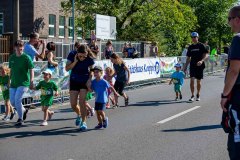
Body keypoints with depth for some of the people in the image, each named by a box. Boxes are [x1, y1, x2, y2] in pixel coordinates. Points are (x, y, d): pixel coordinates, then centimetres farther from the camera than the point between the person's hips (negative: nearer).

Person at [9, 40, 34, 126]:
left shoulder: (26, 58, -9)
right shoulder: (12, 57, 7)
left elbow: (31, 70, -9)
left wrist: (31, 81, -19)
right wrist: (9, 80, 18)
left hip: (23, 83, -6)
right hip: (13, 83, 6)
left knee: (17, 99, -16)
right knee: (12, 101, 6)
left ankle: (20, 119, 0)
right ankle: (24, 110, 34)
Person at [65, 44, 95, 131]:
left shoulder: (89, 59, -17)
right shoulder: (72, 55, -16)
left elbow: (91, 70, -1)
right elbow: (67, 68, -13)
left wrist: (89, 80, -15)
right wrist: (75, 61, -26)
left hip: (84, 81, -2)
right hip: (74, 81, 2)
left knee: (82, 102, -12)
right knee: (73, 104, 1)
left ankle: (83, 122, -1)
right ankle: (79, 115, 33)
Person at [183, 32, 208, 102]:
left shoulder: (201, 45, -2)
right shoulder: (190, 47, 10)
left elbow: (205, 55, -6)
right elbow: (188, 58, 15)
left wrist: (201, 61, -25)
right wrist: (185, 67, 11)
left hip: (199, 66, -2)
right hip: (192, 66, 3)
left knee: (198, 81, 6)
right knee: (192, 80, -11)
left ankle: (198, 95, 23)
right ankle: (192, 95, -4)